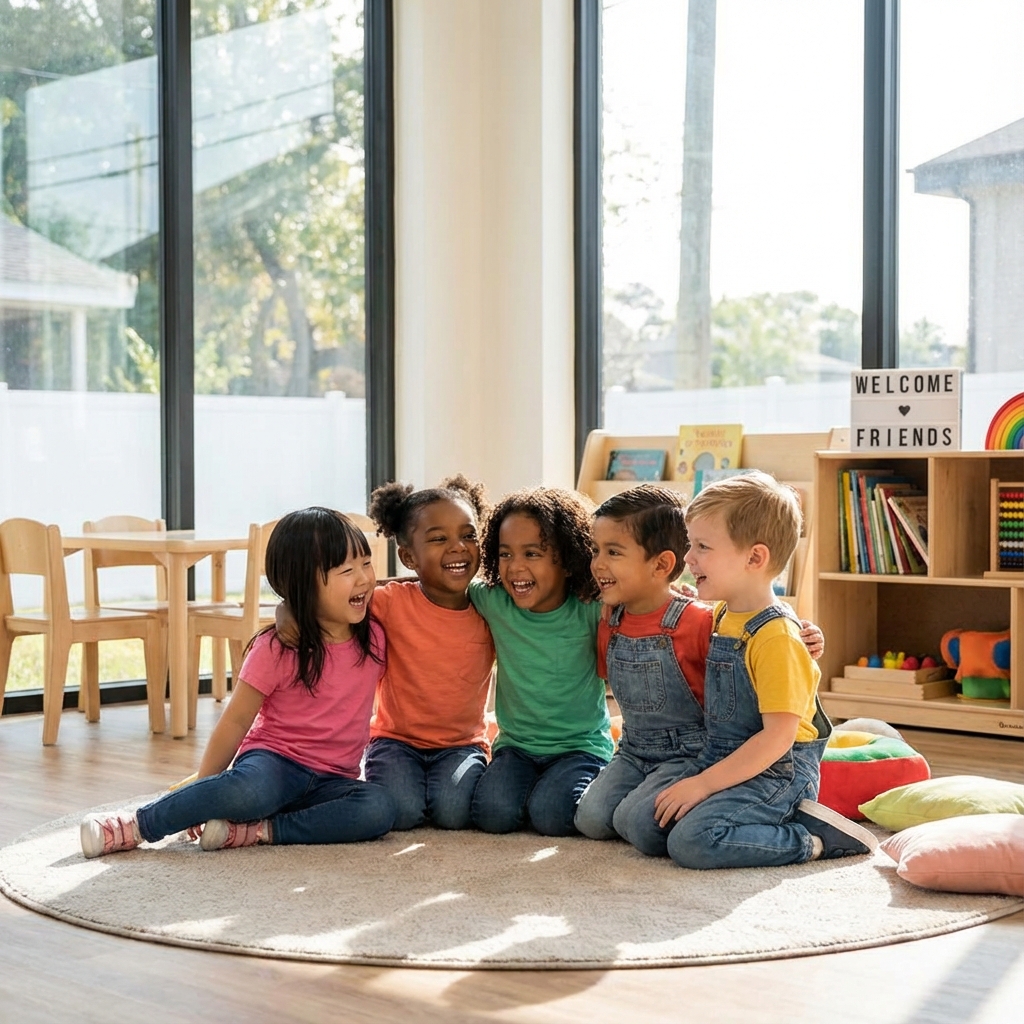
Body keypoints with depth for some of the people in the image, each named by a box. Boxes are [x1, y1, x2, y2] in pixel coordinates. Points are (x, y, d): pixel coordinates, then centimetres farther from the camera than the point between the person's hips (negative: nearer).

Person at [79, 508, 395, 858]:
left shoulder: (373, 638, 3)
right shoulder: (276, 649, -10)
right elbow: (236, 721, -6)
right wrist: (203, 790, -7)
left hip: (331, 781, 4)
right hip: (274, 760, -4)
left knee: (379, 808, -29)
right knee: (253, 788, -40)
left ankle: (257, 831, -27)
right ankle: (135, 825, -22)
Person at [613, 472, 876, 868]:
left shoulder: (776, 638, -19)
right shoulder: (722, 616, 9)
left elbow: (779, 737, -22)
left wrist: (703, 783, -20)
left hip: (774, 773, -9)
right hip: (719, 760, 9)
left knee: (691, 841, -28)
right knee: (632, 821, -4)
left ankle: (813, 837, -10)